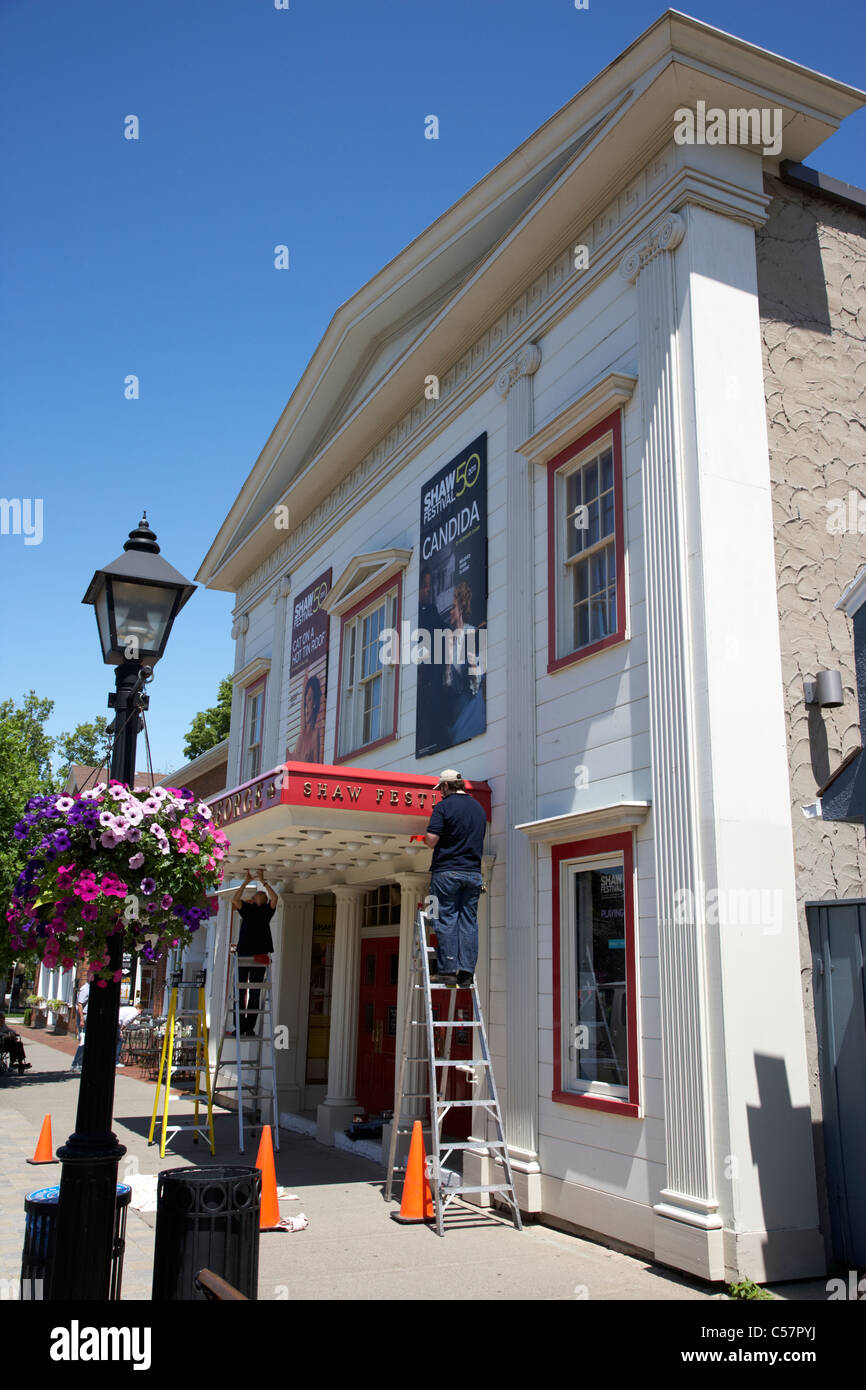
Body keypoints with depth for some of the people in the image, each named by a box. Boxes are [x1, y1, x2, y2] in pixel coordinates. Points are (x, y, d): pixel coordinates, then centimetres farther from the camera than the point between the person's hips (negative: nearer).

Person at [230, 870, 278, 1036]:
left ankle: (249, 1028, 2)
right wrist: (246, 882, -6)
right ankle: (240, 1027, 4)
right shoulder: (247, 908, 14)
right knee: (240, 991, -1)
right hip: (243, 954, 0)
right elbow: (235, 900, -4)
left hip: (259, 956, 0)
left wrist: (263, 881, -2)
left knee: (255, 994, 0)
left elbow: (274, 898, -3)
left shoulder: (266, 911, 15)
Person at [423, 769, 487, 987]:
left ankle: (447, 970, -3)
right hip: (473, 871, 5)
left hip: (447, 871, -5)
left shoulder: (444, 806, -6)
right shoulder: (478, 808, 14)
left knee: (446, 919, -2)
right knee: (469, 921, 5)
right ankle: (466, 971, 3)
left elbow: (432, 839, -15)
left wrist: (427, 841, 7)